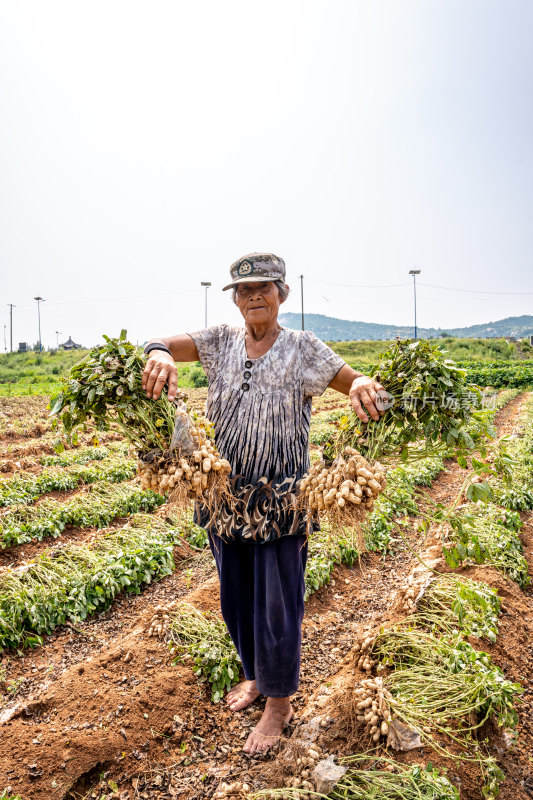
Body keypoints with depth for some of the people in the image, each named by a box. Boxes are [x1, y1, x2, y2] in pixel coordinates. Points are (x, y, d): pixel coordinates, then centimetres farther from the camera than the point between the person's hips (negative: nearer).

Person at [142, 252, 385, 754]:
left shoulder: (302, 348, -3)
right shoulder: (222, 342, 5)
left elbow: (356, 384, -4)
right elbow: (162, 344, -3)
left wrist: (362, 385, -30)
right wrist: (160, 354, -29)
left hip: (278, 500, -4)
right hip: (224, 494, 4)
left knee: (276, 603, 6)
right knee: (236, 597, 19)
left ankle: (280, 702, 30)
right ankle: (255, 674, 46)